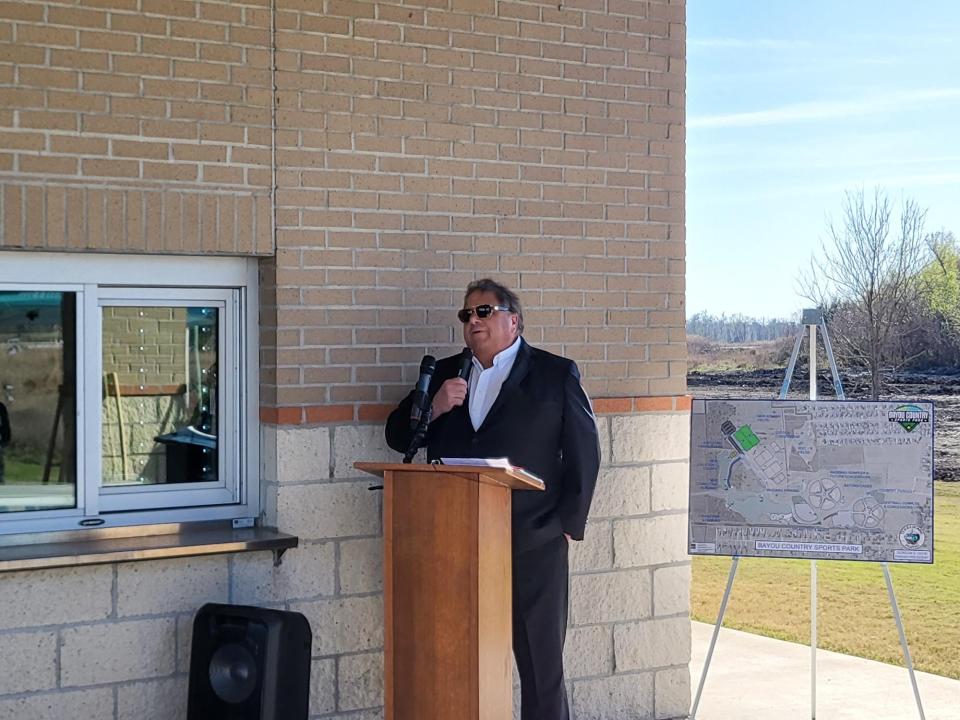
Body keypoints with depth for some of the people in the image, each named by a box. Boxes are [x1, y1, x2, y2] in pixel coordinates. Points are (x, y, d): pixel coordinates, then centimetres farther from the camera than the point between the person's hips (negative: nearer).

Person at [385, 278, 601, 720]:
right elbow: (397, 437, 13)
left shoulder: (556, 374, 4)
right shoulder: (445, 374, 15)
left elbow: (584, 451, 2)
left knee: (540, 662, 4)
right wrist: (433, 407, -6)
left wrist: (569, 524, -3)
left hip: (532, 544, -3)